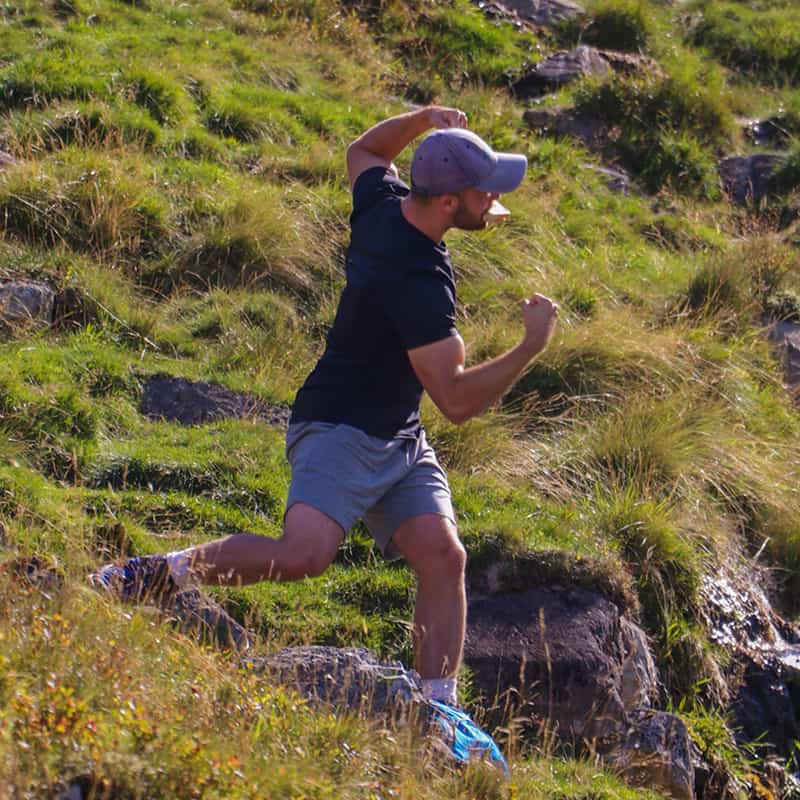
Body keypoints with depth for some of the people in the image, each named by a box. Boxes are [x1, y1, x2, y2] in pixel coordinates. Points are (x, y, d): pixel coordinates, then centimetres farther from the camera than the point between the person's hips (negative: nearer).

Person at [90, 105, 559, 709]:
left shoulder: (382, 201, 0)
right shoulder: (419, 283, -27)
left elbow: (364, 151, 26)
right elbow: (458, 399, -24)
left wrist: (421, 119, 11)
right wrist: (533, 347, -19)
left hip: (401, 442, 10)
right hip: (341, 431, -10)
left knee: (443, 557, -7)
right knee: (303, 555, -28)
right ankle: (163, 572, -8)